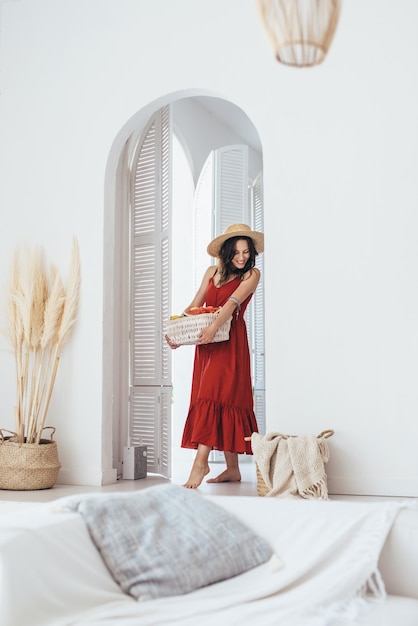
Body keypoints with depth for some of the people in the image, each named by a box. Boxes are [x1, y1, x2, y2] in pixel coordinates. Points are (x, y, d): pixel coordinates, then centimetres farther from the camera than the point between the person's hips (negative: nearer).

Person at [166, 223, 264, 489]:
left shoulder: (252, 274, 0)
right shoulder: (212, 272, 14)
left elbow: (233, 302, -17)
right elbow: (194, 306, 12)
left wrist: (214, 327, -32)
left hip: (230, 341, -5)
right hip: (205, 341, 5)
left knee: (213, 394, -16)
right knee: (222, 397, 5)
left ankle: (201, 461, -18)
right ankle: (233, 469, 10)